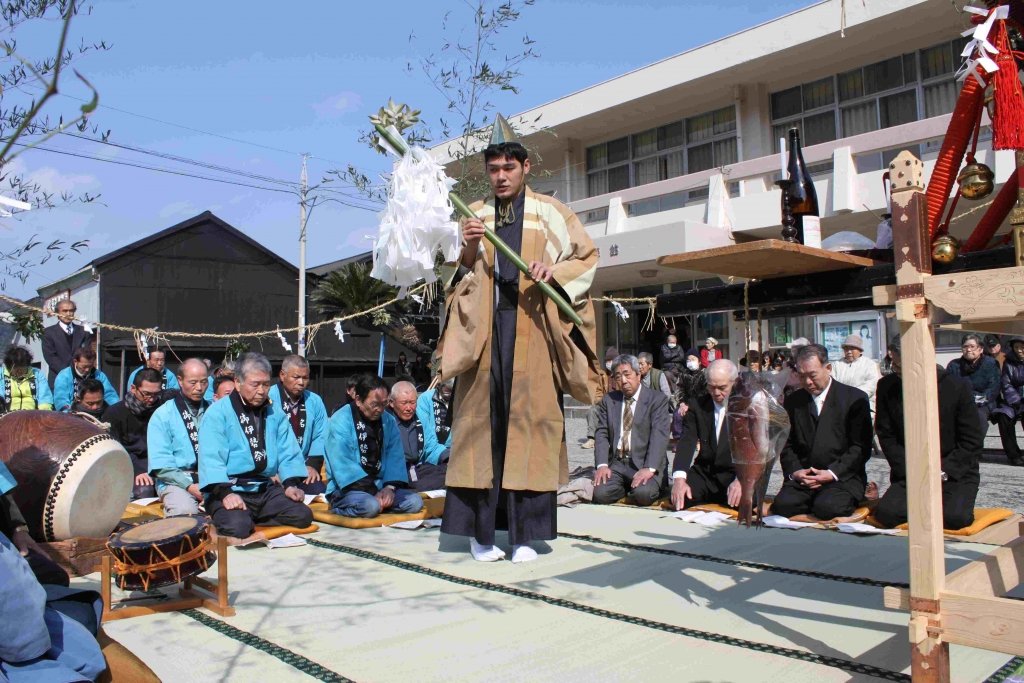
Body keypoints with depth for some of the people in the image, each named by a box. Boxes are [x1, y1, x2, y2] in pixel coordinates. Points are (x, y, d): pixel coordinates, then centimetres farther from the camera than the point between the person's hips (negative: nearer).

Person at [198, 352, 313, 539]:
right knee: (238, 527, -31)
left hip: (267, 489, 5)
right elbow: (211, 458, -16)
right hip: (229, 489, -5)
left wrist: (291, 484, -9)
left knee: (303, 515, -13)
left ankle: (250, 519, 5)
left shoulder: (276, 414, 12)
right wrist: (225, 493, -28)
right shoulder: (218, 413, -6)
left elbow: (288, 453, 8)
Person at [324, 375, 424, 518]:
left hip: (379, 485, 5)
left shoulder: (389, 420, 6)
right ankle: (339, 507, -4)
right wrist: (372, 493, -24)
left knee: (415, 502, -13)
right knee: (370, 505, -33)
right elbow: (342, 465, -21)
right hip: (347, 488, -5)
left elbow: (395, 457, 1)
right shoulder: (340, 421, -14)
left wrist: (390, 487, -16)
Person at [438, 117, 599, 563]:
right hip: (483, 330, 2)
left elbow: (588, 256, 9)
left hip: (532, 329, -2)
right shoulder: (472, 217, 16)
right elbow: (454, 277, 16)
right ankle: (480, 529, 5)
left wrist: (554, 270, -10)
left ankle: (525, 532, 3)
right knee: (482, 421, -2)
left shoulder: (551, 212, 10)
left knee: (530, 419, -4)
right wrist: (467, 254, -5)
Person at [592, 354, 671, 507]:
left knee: (643, 494, -31)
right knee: (601, 494, -23)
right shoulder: (608, 400, 13)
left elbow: (659, 435, -11)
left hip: (644, 463, -3)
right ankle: (627, 489, 8)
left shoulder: (657, 399, 1)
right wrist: (602, 464, -11)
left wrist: (649, 468, -25)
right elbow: (602, 434, 6)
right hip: (616, 463, 3)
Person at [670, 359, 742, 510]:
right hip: (704, 473, 2)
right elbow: (687, 441, -8)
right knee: (678, 498, -24)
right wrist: (679, 478, -25)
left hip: (734, 474, -2)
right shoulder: (697, 405, 2)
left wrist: (741, 479, -30)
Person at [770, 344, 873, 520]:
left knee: (826, 508, -32)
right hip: (801, 477, 3)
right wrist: (795, 471, -6)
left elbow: (861, 447, -3)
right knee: (782, 505, -24)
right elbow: (786, 443, 14)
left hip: (843, 477, -3)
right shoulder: (793, 401, 14)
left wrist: (832, 473, -14)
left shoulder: (855, 398, 1)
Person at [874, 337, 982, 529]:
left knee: (955, 517, -29)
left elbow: (972, 442, -4)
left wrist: (942, 472, -14)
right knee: (885, 513, -23)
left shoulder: (958, 387, -7)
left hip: (955, 474, -2)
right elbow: (886, 437, 0)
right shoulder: (887, 387, -2)